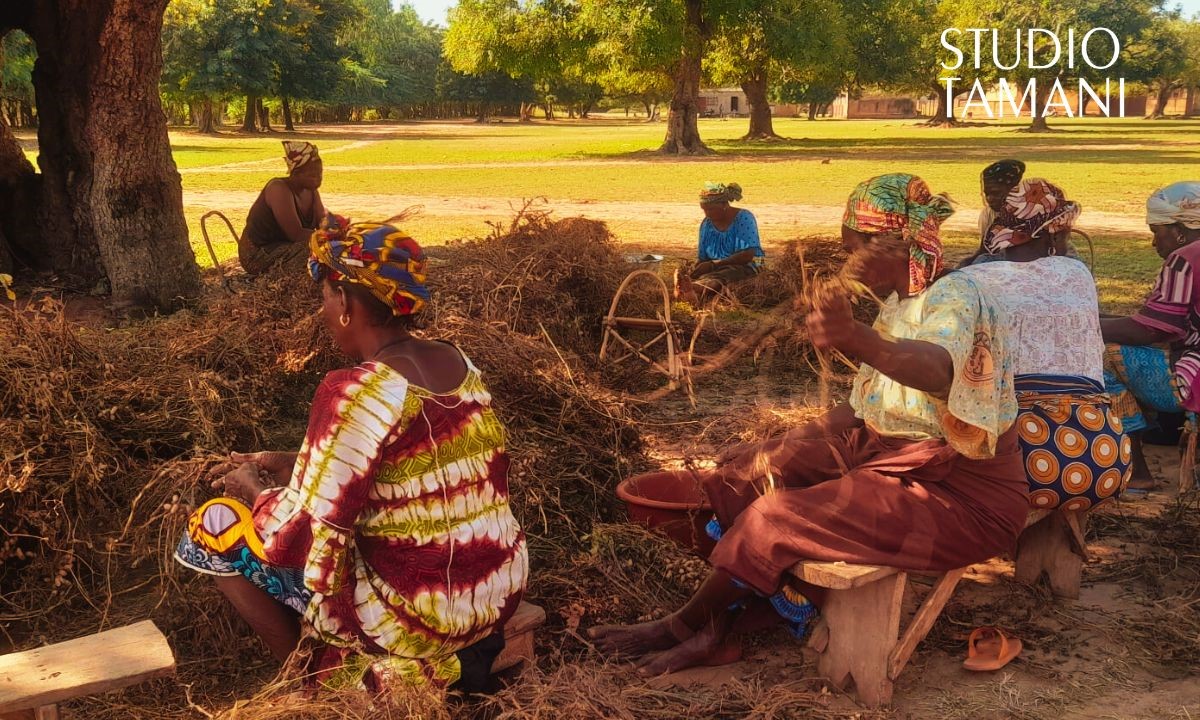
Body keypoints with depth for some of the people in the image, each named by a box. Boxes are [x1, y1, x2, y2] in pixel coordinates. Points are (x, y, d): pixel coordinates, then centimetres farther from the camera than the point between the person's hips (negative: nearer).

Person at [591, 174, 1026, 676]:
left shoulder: (955, 297, -19)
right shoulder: (900, 304, 10)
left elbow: (936, 370, -44)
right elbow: (865, 407, 17)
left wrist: (858, 340, -63)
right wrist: (778, 448, 11)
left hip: (959, 494, -10)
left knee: (777, 520, -21)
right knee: (754, 473, -2)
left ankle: (683, 627, 2)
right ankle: (719, 629, -3)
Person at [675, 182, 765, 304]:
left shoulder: (743, 218, -10)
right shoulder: (706, 224, 8)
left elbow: (747, 256, -18)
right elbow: (703, 258, 11)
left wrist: (713, 265, -23)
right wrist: (693, 271, -13)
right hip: (716, 269, 5)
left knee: (718, 277, -39)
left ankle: (694, 289, -71)